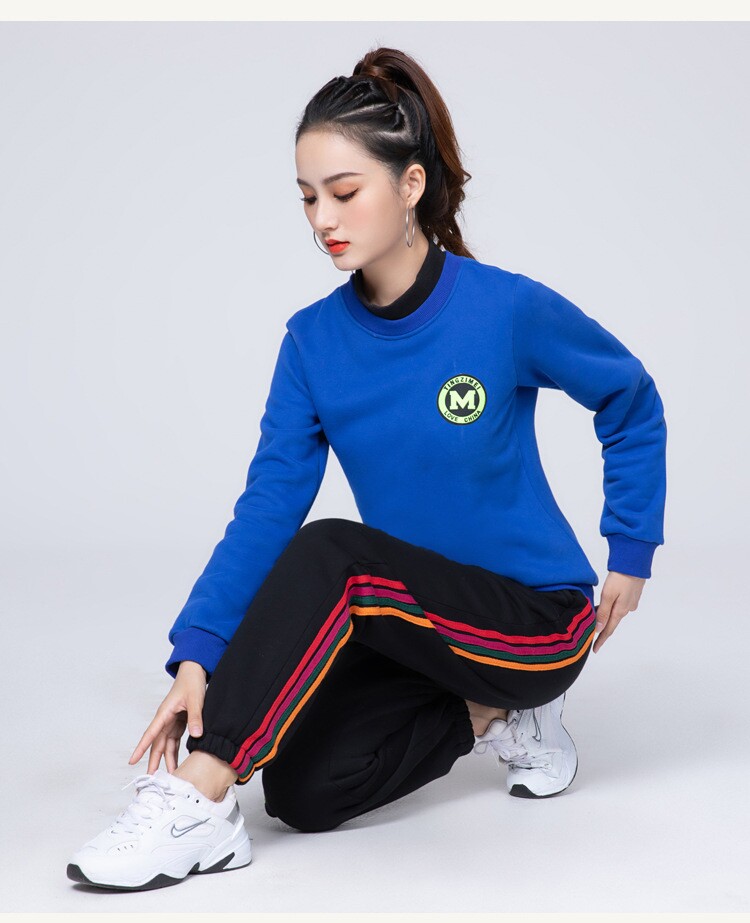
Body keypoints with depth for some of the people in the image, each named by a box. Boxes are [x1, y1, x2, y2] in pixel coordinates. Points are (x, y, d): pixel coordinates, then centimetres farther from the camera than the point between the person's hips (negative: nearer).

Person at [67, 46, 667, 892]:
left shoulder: (510, 310, -15)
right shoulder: (313, 340, -4)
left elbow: (632, 403, 2)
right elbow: (267, 506, -10)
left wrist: (631, 553, 2)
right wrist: (196, 654, -21)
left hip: (538, 618, -5)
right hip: (421, 619, 5)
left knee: (329, 555, -30)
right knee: (304, 793, -15)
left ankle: (199, 805, -25)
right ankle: (489, 713, 8)